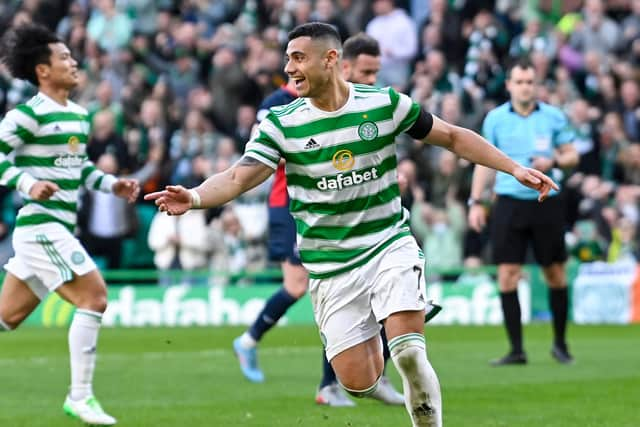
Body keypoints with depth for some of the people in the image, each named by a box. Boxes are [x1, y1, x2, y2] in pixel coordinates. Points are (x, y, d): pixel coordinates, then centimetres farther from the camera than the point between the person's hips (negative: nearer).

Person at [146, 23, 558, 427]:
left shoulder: (386, 104, -4)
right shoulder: (281, 123, -6)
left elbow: (453, 137, 7)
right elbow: (238, 178, -15)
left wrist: (515, 168, 3)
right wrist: (195, 197, -36)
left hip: (390, 246, -1)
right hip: (332, 269, 1)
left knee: (409, 355, -22)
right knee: (359, 384, -6)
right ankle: (371, 342, 30)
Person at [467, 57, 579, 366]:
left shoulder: (553, 117, 2)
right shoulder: (495, 118, 4)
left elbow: (572, 155, 9)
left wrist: (553, 162, -13)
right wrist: (476, 202, 5)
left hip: (546, 202, 0)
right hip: (509, 202, 0)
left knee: (555, 272, 3)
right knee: (507, 274, -6)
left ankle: (560, 343, 20)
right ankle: (516, 349, 0)